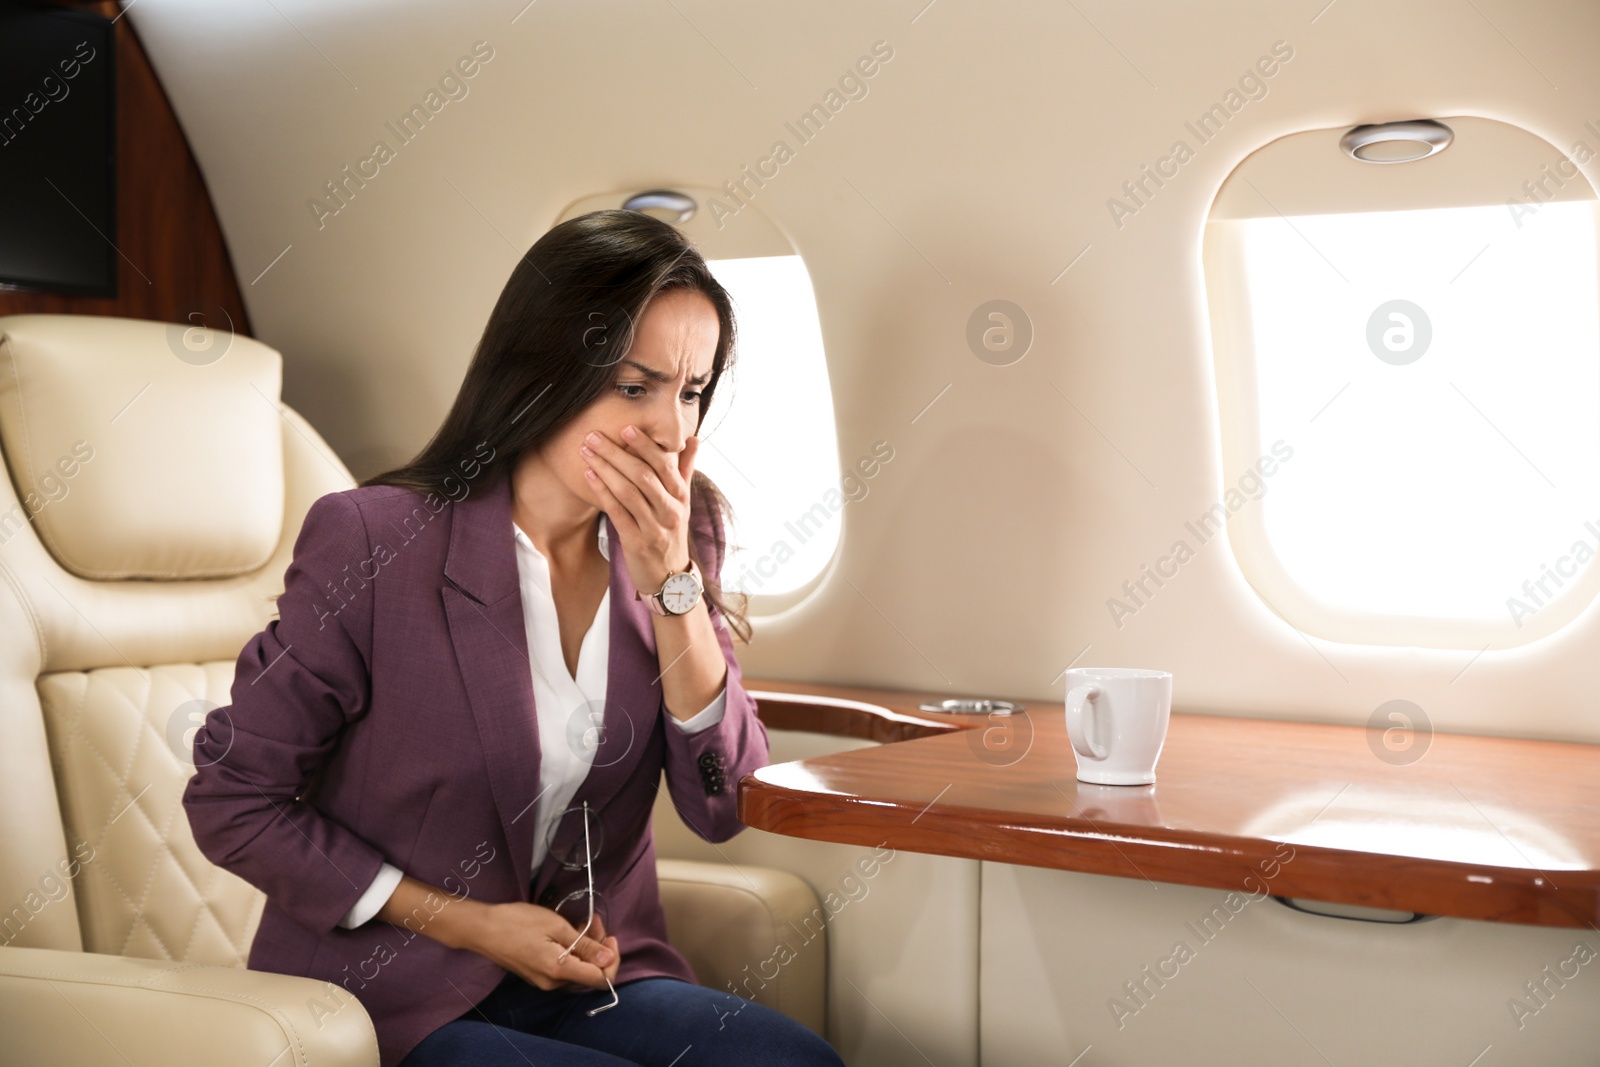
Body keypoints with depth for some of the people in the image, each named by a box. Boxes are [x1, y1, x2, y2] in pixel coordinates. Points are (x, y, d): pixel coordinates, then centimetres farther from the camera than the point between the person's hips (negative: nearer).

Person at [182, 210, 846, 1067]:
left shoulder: (679, 538, 0)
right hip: (395, 997, -4)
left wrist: (672, 583, -18)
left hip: (593, 976, 5)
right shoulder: (372, 540, -15)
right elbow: (230, 801, -8)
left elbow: (723, 806, -6)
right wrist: (467, 923, -11)